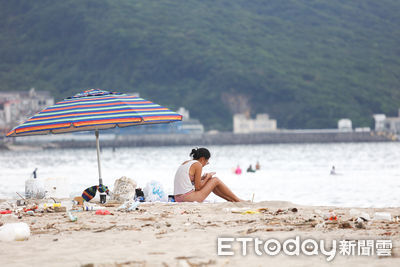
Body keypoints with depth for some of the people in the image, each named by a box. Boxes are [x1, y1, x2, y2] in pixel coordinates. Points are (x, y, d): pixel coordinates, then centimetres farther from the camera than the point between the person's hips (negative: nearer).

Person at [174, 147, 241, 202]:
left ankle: (232, 200, 34)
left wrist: (202, 178, 18)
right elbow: (198, 187, -10)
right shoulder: (198, 165, -10)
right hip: (188, 198, -9)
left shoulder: (185, 163, 15)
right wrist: (208, 177, 5)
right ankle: (238, 200, 15)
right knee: (216, 180, 6)